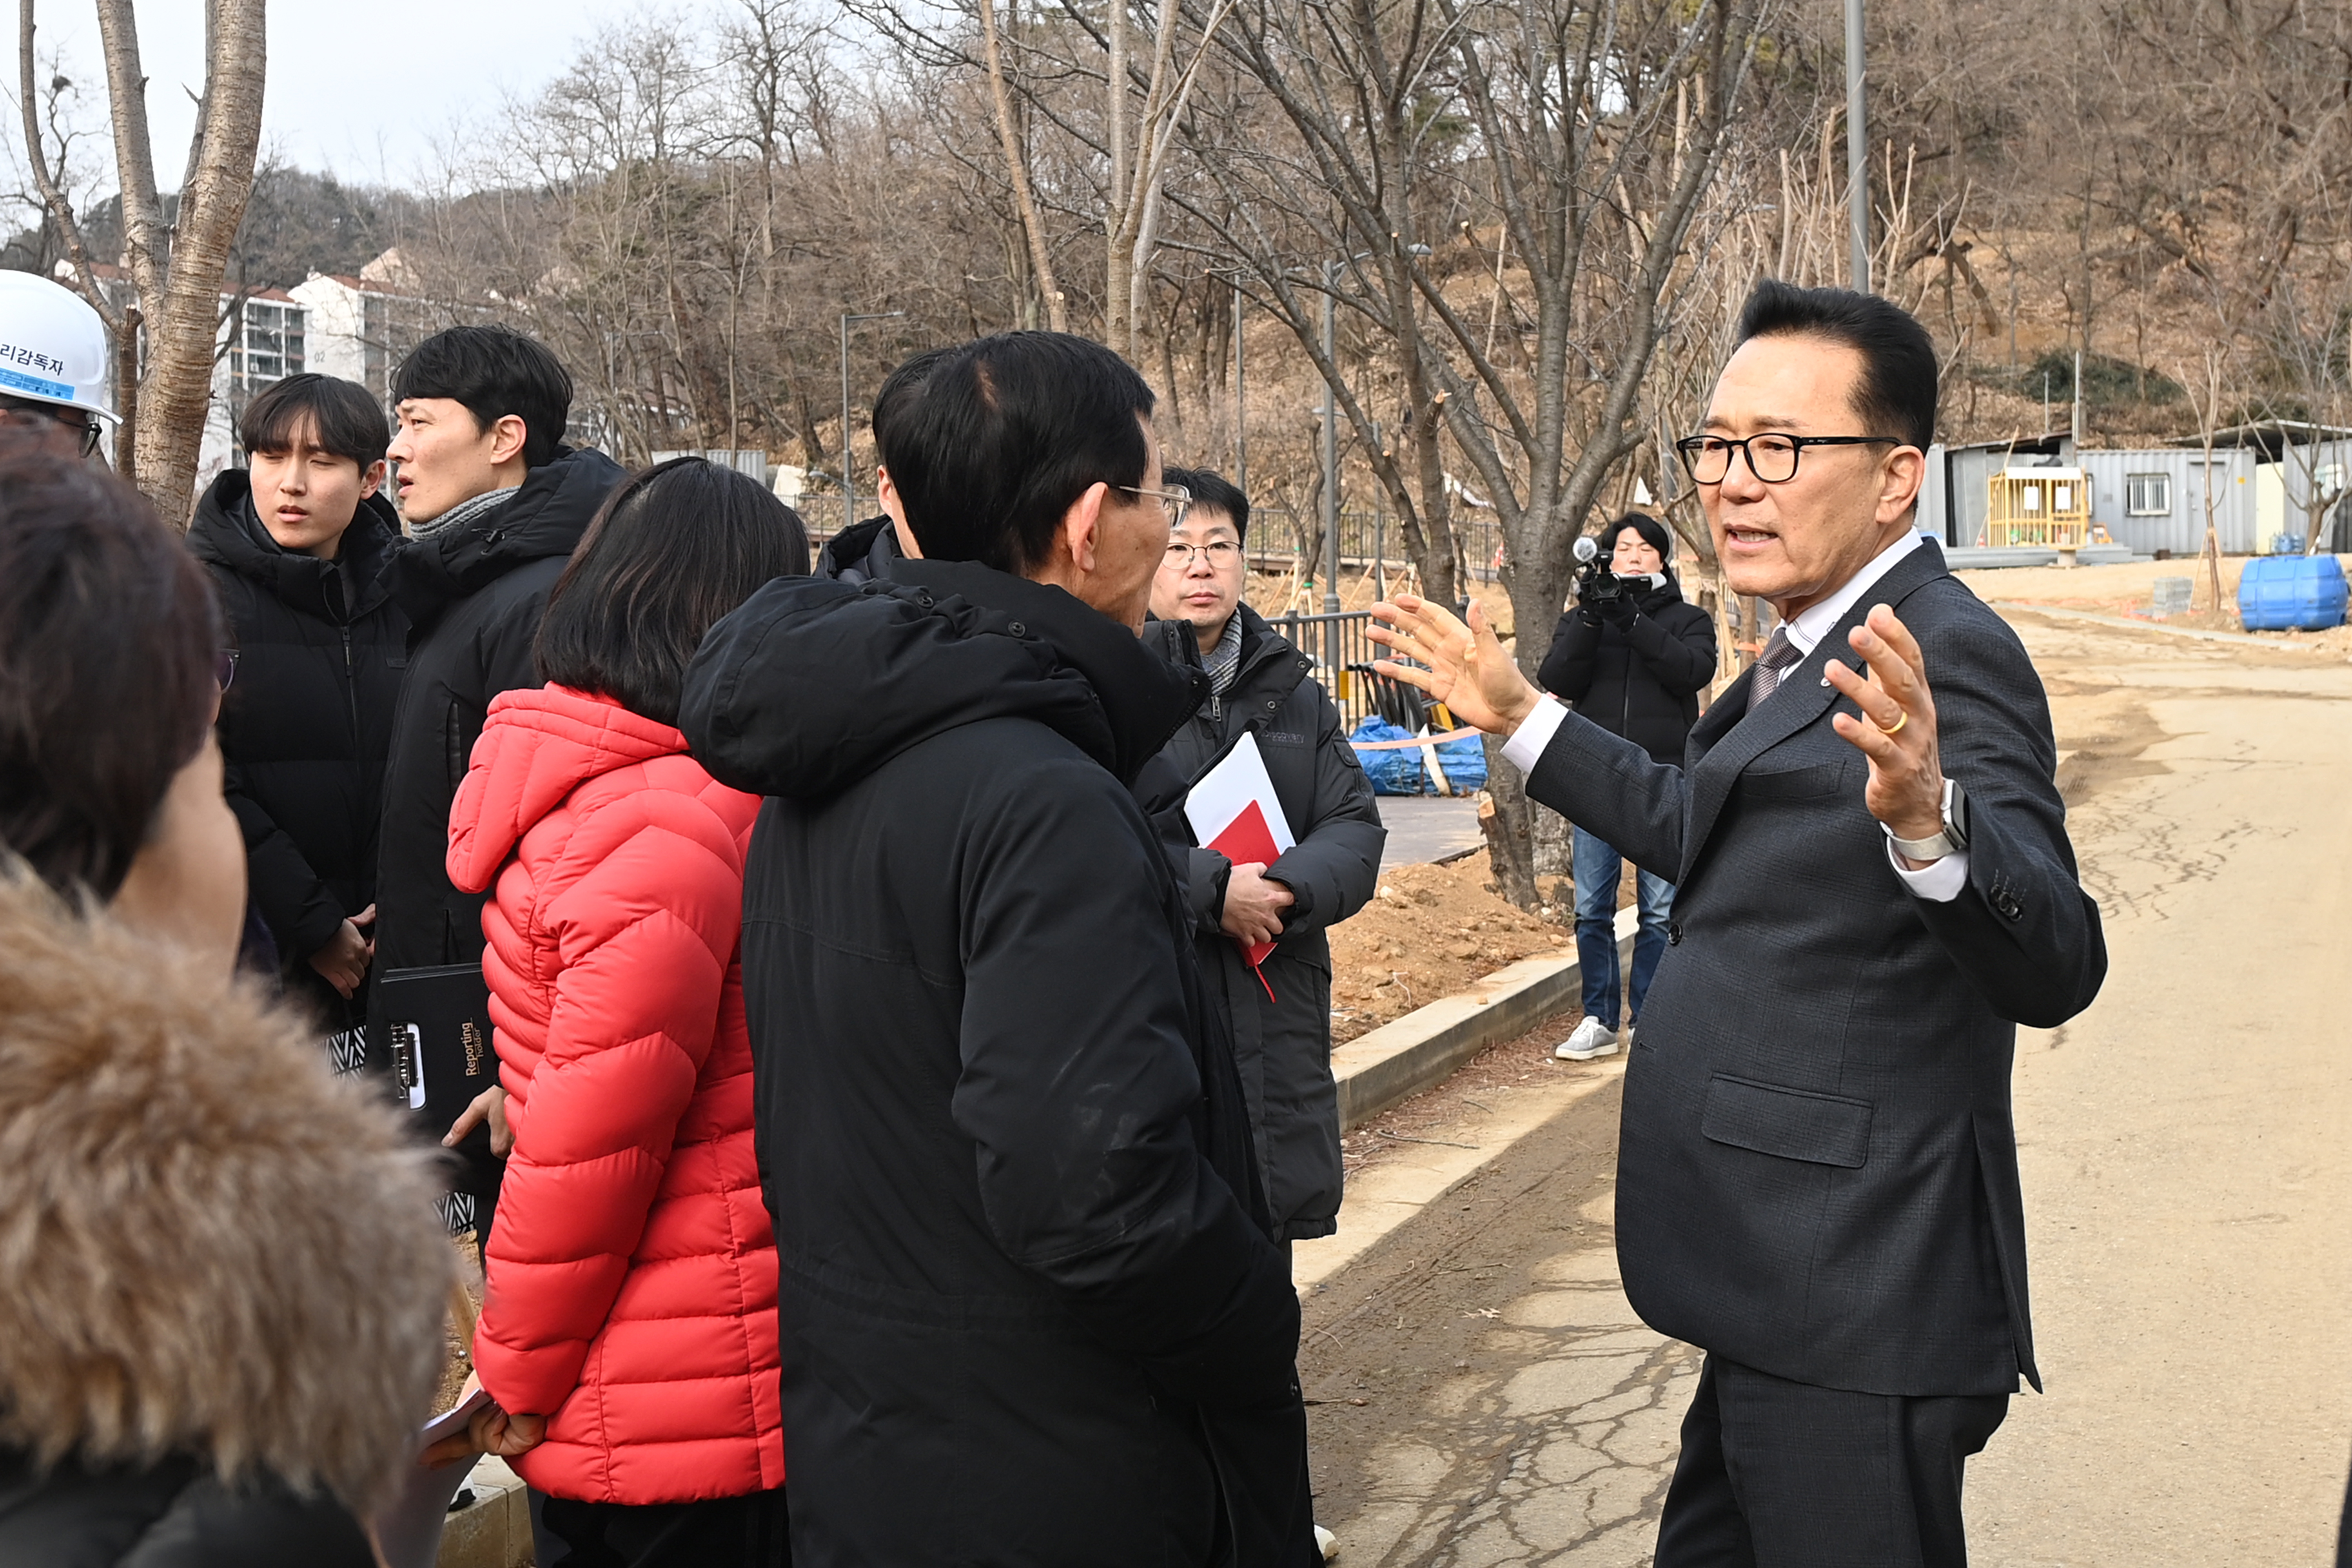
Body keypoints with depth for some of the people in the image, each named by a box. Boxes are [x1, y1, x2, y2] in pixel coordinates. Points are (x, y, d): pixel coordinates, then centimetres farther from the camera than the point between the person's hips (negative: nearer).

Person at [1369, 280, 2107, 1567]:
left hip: (1855, 1313, -10)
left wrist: (1926, 819, -49)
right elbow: (1704, 835, 29)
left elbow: (2053, 968, -30)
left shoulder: (1944, 656, -19)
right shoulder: (1817, 649, 12)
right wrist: (1520, 719, 27)